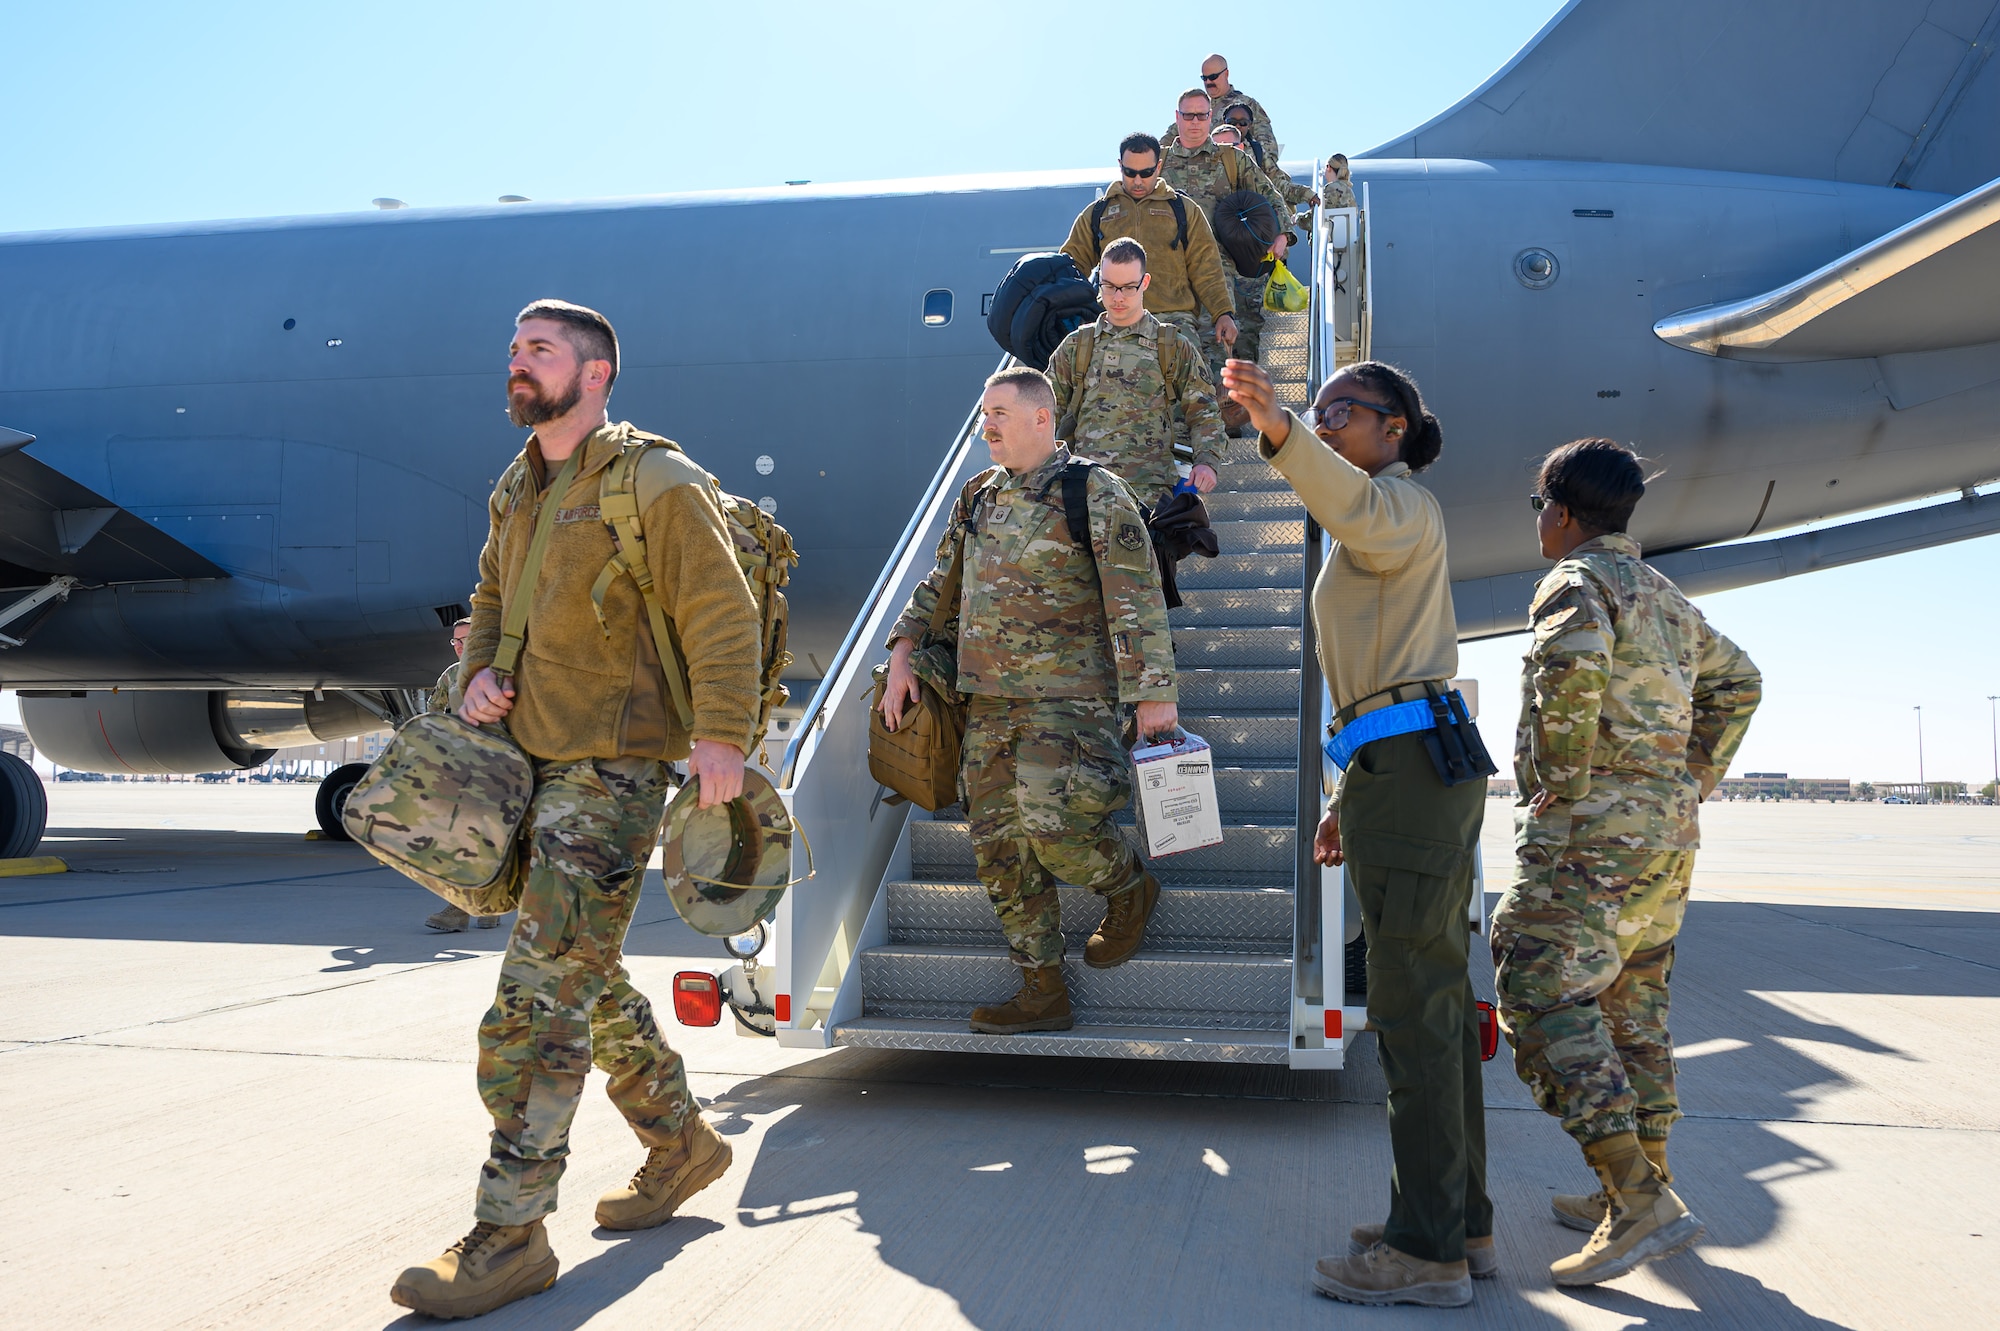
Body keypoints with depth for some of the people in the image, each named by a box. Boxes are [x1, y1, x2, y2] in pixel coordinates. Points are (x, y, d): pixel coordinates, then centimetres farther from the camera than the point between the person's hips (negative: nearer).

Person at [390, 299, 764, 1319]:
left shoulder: (657, 485, -10)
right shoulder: (517, 491, 15)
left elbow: (723, 616, -13)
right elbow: (491, 600, 27)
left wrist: (721, 736, -21)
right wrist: (480, 670, 6)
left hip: (613, 771, -9)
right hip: (531, 762, 9)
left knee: (542, 991, -10)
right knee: (584, 978, 16)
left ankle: (508, 1237, -2)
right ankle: (680, 1144, 34)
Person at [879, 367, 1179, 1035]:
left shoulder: (1095, 495, -5)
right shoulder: (980, 496, 16)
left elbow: (1137, 602, -10)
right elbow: (939, 584, 24)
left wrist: (1152, 693, -15)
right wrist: (902, 653, 12)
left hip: (1066, 696, -7)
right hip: (987, 702, 7)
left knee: (1049, 822, -21)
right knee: (999, 848, 4)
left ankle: (1130, 886, 12)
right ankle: (1043, 992, 14)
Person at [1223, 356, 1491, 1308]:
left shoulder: (1405, 505, -3)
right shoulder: (1377, 532, 27)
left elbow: (1356, 507, -31)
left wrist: (1279, 431, -46)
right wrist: (1351, 794, 26)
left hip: (1410, 764, -11)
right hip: (1407, 764, 11)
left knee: (1412, 1006, -9)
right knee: (1435, 997, 12)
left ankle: (1428, 1251, -4)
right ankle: (1461, 1220, 21)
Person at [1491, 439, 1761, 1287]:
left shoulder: (1577, 581, -9)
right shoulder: (1666, 598, 21)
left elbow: (1573, 662, -31)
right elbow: (1737, 683, 31)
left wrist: (1564, 780, -21)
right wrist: (1694, 783, 25)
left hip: (1591, 828, -10)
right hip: (1667, 834, 10)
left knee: (1546, 1002, -12)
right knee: (1633, 1008, 16)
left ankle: (1642, 1204, -17)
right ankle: (1638, 1190, 23)